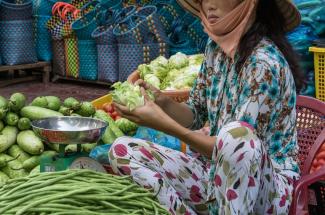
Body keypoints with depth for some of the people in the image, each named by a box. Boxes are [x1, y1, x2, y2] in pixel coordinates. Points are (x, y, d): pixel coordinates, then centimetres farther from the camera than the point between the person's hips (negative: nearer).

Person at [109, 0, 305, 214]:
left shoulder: (266, 62, -21)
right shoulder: (216, 47, 2)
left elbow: (238, 146, -23)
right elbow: (196, 116, 9)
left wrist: (165, 124, -26)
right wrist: (163, 103, -11)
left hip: (268, 186, -6)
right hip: (219, 172, 7)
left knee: (236, 134, -40)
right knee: (123, 150, -7)